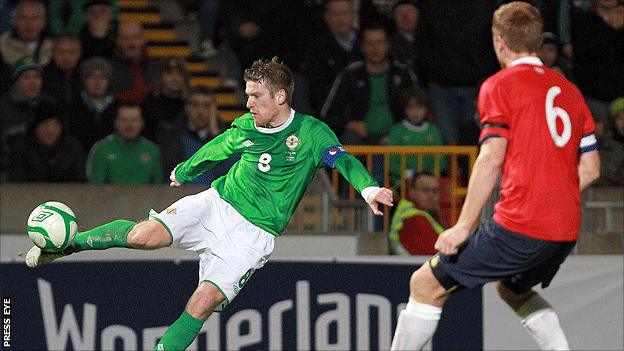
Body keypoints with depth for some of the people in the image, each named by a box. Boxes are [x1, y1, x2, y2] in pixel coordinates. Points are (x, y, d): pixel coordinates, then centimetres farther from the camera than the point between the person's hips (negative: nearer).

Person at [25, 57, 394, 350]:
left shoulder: (311, 132, -9)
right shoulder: (246, 127, 5)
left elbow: (343, 160, -22)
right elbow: (214, 151, 24)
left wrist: (368, 188, -42)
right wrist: (183, 171, 41)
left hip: (253, 234, -3)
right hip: (217, 203, 3)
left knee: (204, 301, -19)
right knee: (145, 235, -20)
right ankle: (69, 244, 0)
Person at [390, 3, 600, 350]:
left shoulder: (500, 85, -2)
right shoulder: (569, 89, 16)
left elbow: (492, 159, -13)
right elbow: (591, 168, 15)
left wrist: (463, 227, -13)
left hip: (519, 227, -7)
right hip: (567, 231, 7)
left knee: (426, 284, 3)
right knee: (513, 289, 33)